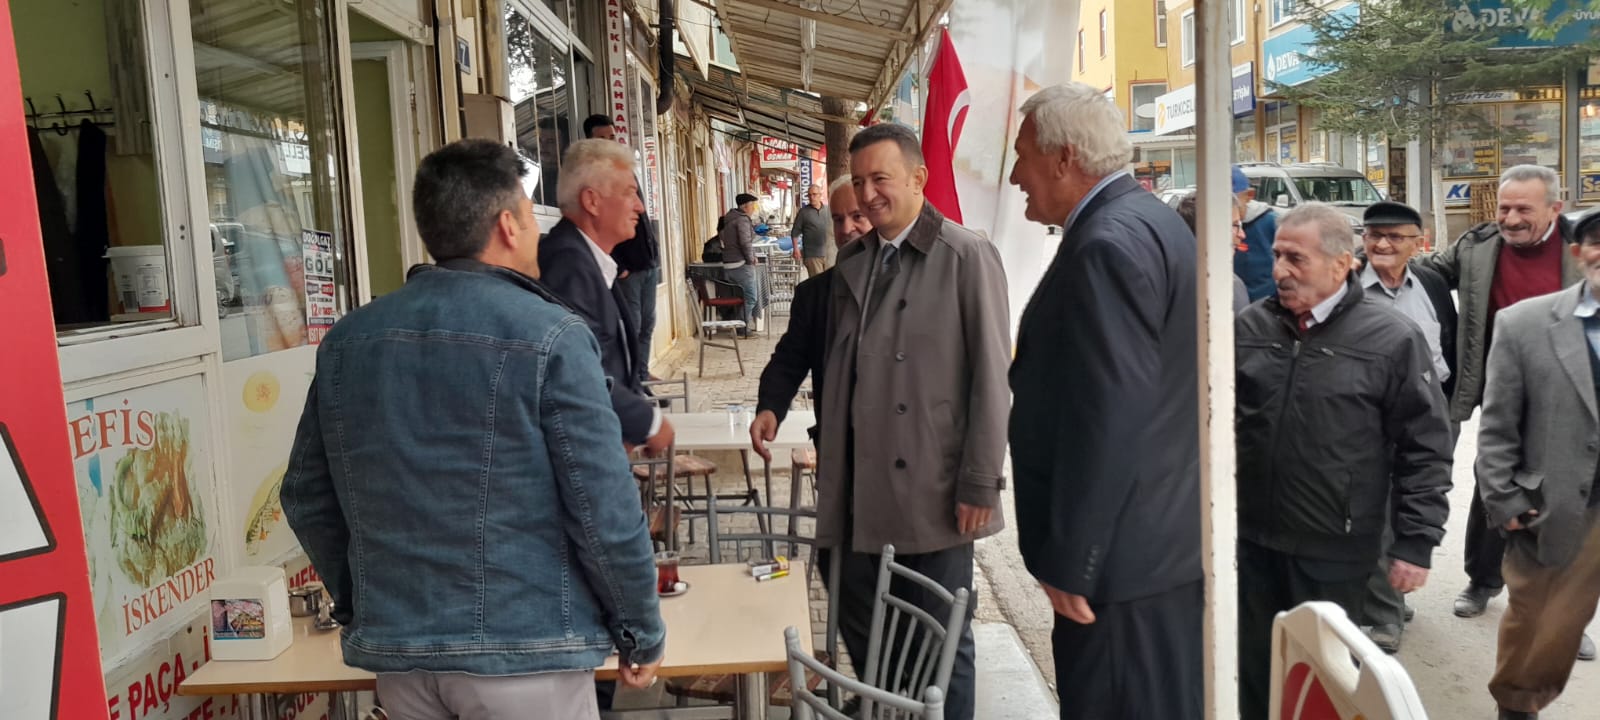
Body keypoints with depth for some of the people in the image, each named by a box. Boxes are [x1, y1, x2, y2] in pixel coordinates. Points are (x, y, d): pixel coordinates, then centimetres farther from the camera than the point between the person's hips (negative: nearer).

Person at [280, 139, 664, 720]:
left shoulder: (347, 341, 4)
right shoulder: (549, 337, -13)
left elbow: (306, 498, 10)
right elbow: (603, 507, -15)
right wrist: (642, 633, -2)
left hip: (395, 649, 5)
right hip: (522, 649, -5)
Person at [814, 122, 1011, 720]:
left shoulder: (967, 257, -8)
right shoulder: (852, 262, 10)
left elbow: (991, 377, -10)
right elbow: (837, 370, 12)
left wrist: (981, 482, -12)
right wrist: (830, 465, 11)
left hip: (934, 487, -5)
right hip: (861, 489, 6)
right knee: (860, 625, 15)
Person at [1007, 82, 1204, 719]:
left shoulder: (1110, 243, -20)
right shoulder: (1147, 221, 12)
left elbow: (1108, 420, -25)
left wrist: (1068, 565, -20)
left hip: (1126, 556, -10)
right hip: (1166, 542, 10)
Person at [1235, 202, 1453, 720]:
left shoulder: (1392, 340, -10)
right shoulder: (1250, 325, 1)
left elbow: (1425, 449, -7)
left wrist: (1416, 542, -8)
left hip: (1335, 548, -3)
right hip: (1250, 537, 3)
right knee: (1253, 668, 16)